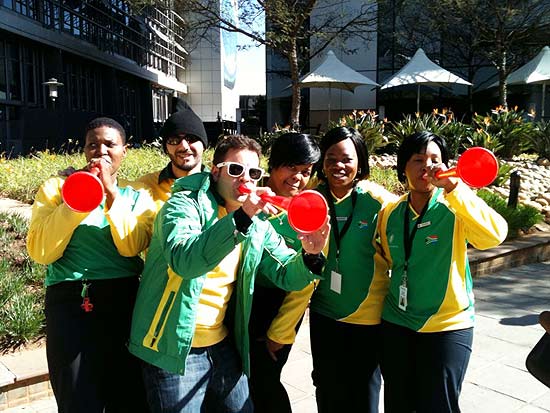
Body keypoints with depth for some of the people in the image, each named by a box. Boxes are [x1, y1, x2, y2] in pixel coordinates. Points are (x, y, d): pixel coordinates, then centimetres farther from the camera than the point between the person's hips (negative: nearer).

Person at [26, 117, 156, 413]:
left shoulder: (136, 196, 8)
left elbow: (131, 247, -9)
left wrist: (112, 194, -14)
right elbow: (41, 252, -6)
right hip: (70, 303, -1)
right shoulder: (56, 187, 6)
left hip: (123, 300, 1)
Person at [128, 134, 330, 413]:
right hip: (175, 348, -5)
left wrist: (309, 256, -17)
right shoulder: (185, 204, -13)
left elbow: (286, 275, 4)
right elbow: (183, 261, -32)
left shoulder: (258, 224, 3)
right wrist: (239, 220, -40)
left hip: (222, 345, 6)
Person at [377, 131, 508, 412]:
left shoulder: (454, 209, -12)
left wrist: (453, 188, -33)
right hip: (396, 324, 5)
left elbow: (494, 235, -33)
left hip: (447, 326, -4)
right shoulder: (390, 213, 1)